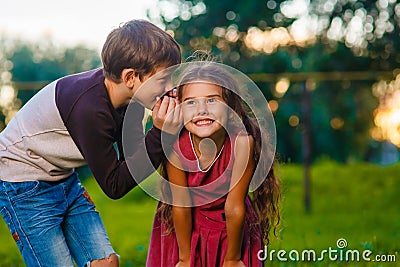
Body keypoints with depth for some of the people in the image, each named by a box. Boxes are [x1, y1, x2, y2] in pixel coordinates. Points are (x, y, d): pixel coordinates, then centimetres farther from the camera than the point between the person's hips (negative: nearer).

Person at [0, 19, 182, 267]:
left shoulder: (128, 96, -10)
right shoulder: (89, 108, -33)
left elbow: (129, 157, -3)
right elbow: (114, 186, -24)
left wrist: (164, 127, -19)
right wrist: (159, 134, -30)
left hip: (65, 179, 8)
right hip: (22, 185, -8)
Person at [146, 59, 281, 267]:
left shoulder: (242, 142, -30)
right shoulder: (175, 145, -28)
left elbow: (234, 207, -21)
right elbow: (180, 206, -17)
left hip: (230, 227, 0)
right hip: (186, 227, 0)